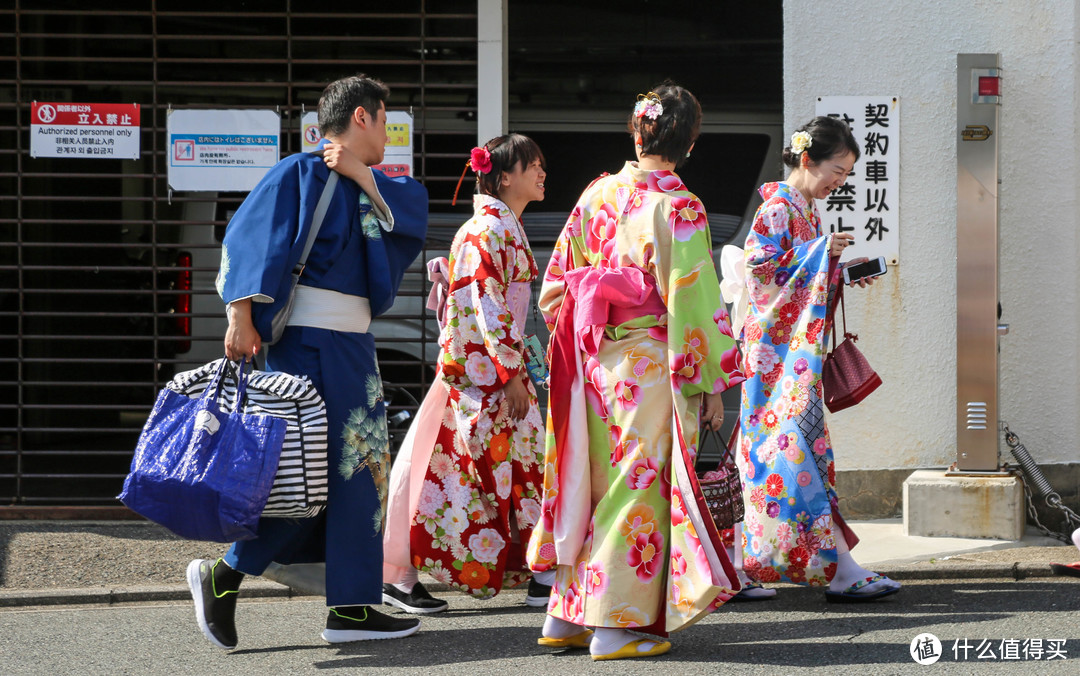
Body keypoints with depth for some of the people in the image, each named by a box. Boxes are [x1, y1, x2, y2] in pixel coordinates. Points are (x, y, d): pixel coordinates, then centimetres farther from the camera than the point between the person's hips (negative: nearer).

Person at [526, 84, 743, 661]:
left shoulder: (597, 193, 6)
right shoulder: (679, 209, -12)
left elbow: (556, 284, 11)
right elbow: (693, 300, -13)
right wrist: (711, 381, -5)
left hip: (592, 358, 6)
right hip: (650, 364, -6)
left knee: (596, 482, 14)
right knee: (639, 485, 0)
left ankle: (565, 617, 18)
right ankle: (616, 626, 1)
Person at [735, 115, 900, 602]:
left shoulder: (806, 208, 18)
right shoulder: (778, 205, -10)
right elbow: (758, 263, -19)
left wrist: (840, 270, 9)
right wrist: (822, 252, -19)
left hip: (798, 347, 10)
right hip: (781, 347, -10)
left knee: (779, 444, 9)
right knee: (801, 440, -12)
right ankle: (840, 569, -16)